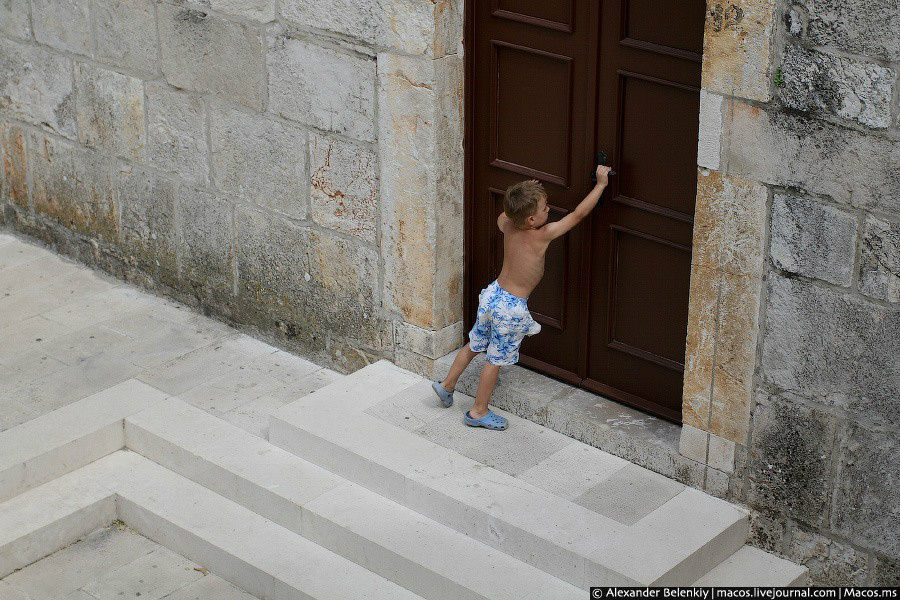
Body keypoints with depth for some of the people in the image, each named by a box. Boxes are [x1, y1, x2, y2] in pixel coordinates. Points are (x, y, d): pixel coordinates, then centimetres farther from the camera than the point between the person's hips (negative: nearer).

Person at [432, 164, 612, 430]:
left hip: (493, 293, 6)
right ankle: (478, 411, 22)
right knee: (496, 360, 9)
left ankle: (446, 385, 38)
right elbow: (578, 214, -20)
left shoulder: (506, 225, -7)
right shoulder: (543, 235, -24)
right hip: (511, 308, -6)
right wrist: (601, 184, -13)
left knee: (475, 344, 25)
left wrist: (524, 195, 14)